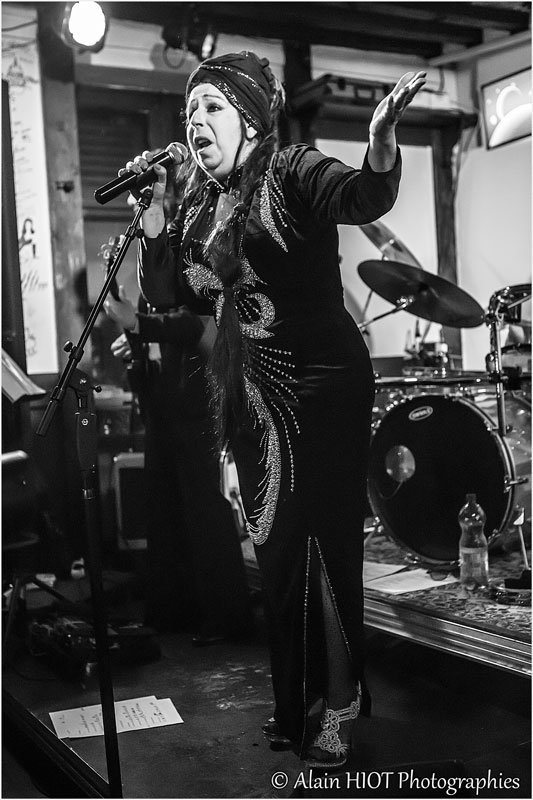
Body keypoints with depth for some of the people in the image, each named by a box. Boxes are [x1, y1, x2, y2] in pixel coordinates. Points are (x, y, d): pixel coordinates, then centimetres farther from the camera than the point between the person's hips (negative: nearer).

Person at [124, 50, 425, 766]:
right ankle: (295, 705, 28)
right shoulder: (200, 205, 13)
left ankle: (337, 707, 12)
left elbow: (363, 199, -27)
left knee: (323, 543, -4)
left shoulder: (296, 172, -7)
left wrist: (382, 145, -49)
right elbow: (165, 293, 8)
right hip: (249, 396, 7)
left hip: (321, 386, -6)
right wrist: (154, 207, -3)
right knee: (276, 551, 13)